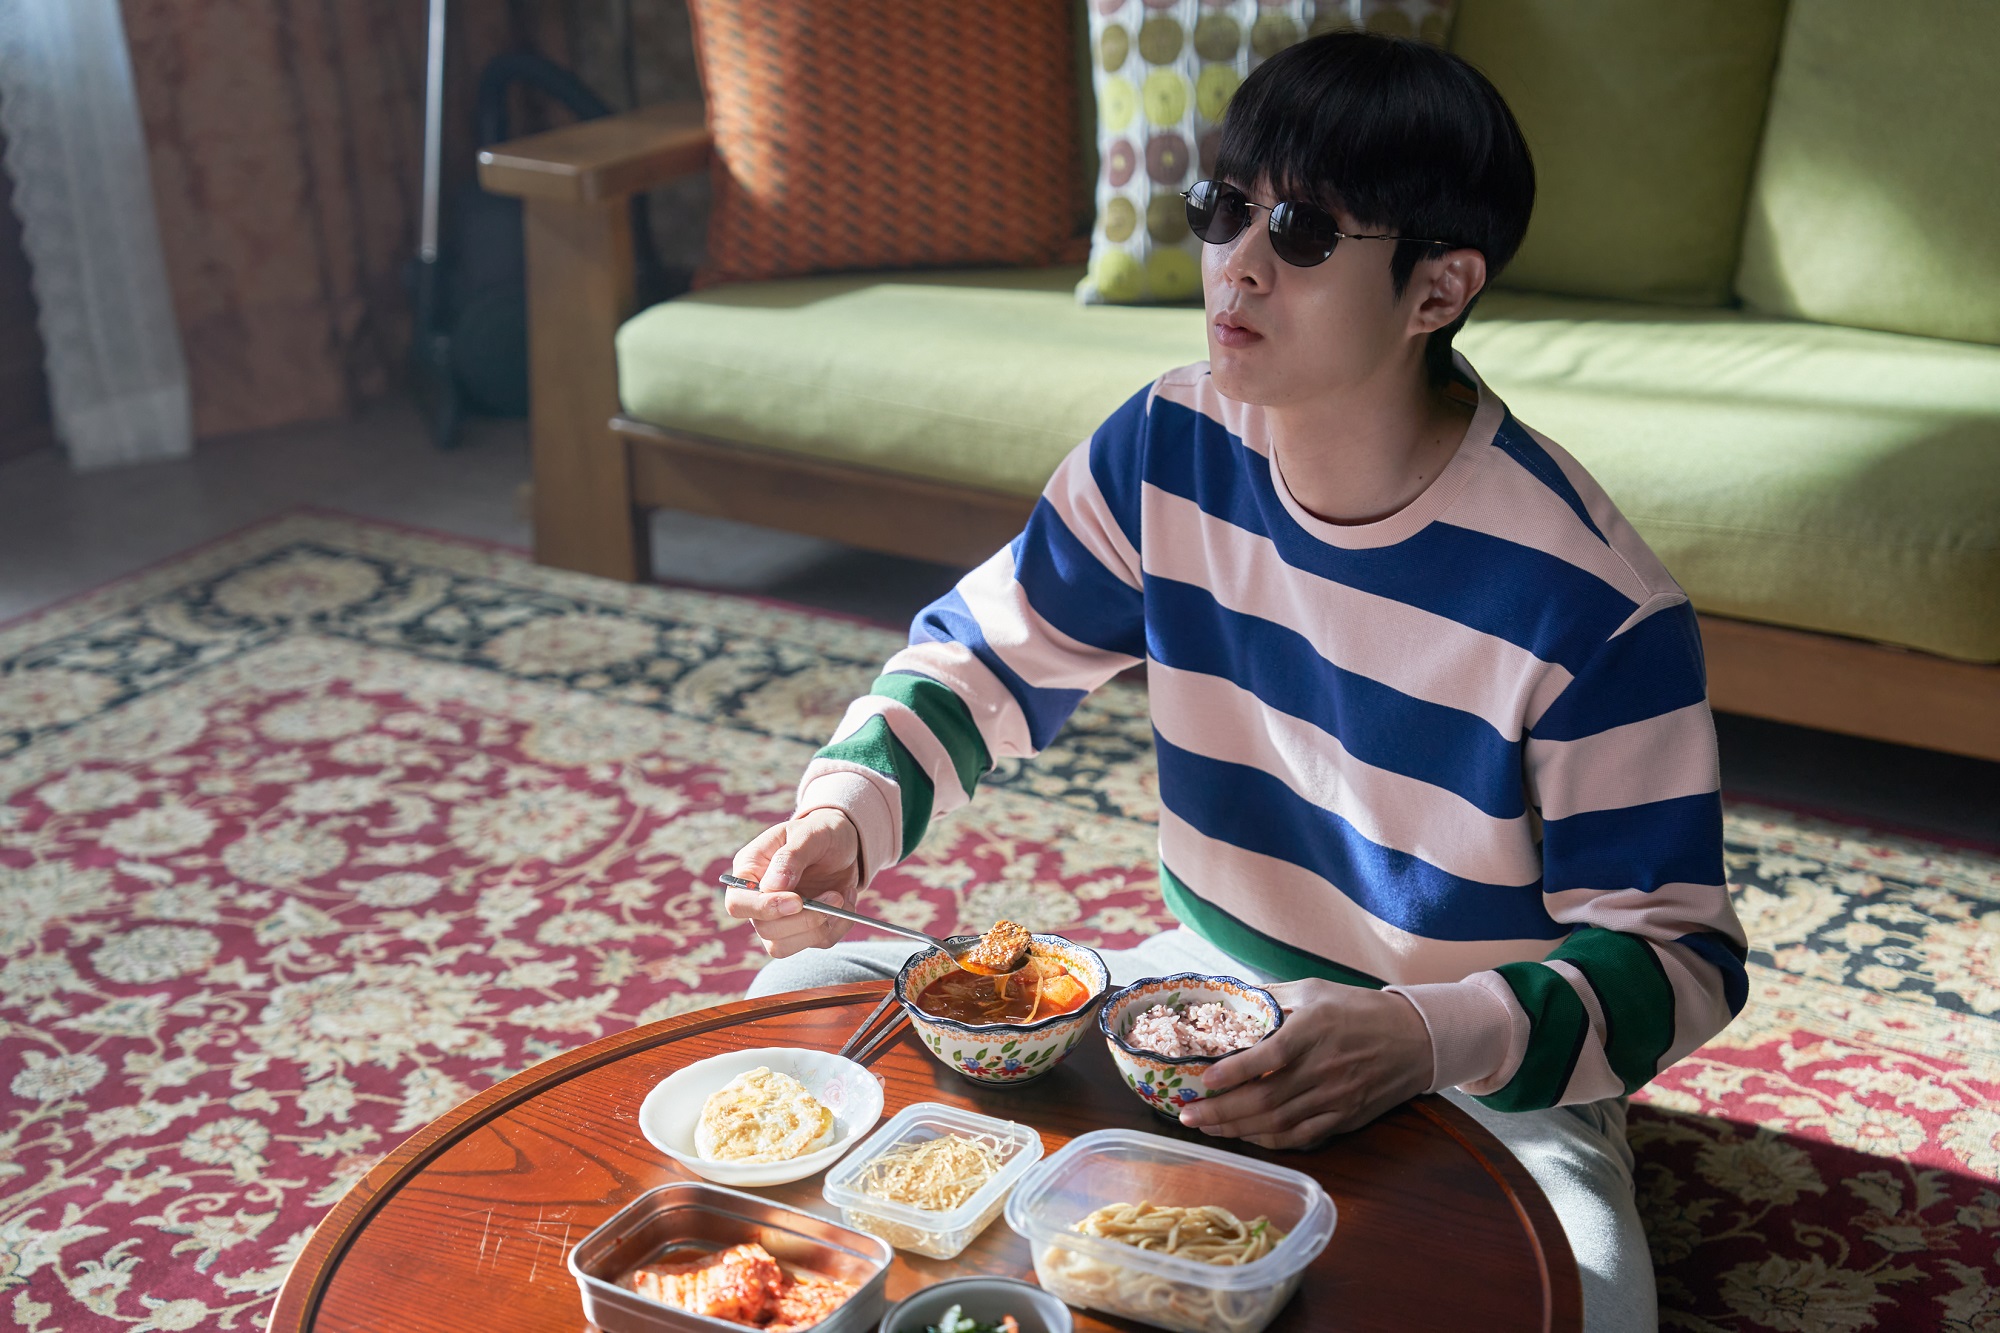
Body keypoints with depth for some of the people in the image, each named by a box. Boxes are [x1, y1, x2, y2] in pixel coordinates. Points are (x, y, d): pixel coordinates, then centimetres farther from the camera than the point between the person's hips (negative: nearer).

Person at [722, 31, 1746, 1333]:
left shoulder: (1593, 602, -24)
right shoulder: (1171, 447, -9)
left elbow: (1675, 953, -19)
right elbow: (985, 655, 3)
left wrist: (1427, 1039, -37)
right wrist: (845, 810, -17)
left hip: (1483, 1076, -4)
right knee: (808, 1001, -4)